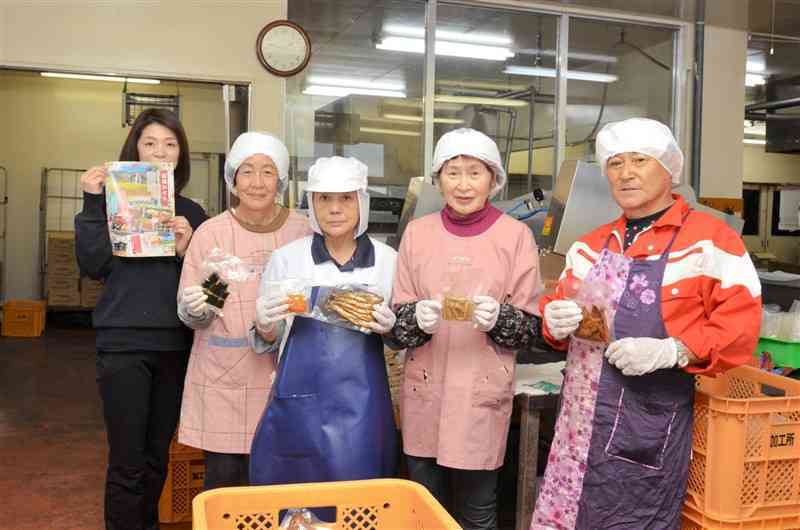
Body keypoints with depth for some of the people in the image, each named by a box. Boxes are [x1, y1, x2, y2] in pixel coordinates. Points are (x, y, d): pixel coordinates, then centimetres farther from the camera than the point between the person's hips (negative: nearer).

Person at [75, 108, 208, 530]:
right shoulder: (114, 201, 2)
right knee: (127, 461, -1)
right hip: (123, 342, -3)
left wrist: (187, 250, -13)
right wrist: (92, 203, -15)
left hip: (175, 344, 3)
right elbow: (93, 266, -10)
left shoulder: (191, 212, 9)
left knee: (157, 456, 15)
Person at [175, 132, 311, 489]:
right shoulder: (210, 233, -2)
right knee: (223, 482, 5)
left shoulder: (301, 231, 0)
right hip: (223, 380, 0)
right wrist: (196, 309, -19)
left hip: (283, 378, 1)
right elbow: (187, 314, 3)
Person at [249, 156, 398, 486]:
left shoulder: (387, 259, 1)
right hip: (299, 405, 0)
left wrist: (390, 328, -10)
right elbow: (269, 341, 9)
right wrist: (264, 327, -13)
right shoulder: (287, 258, 1)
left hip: (362, 407, 0)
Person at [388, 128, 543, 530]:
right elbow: (395, 322, 5)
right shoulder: (417, 232, 4)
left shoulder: (516, 235, -3)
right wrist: (417, 319, -16)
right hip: (423, 391, 3)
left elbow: (530, 327, -1)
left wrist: (497, 317, -20)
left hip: (483, 393, -2)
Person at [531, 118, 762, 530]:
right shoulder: (590, 245, 12)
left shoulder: (710, 239, -6)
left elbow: (740, 324, -11)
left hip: (648, 424, -5)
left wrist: (672, 351, -23)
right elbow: (559, 303, 19)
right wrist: (555, 321, -5)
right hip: (580, 420, 5)